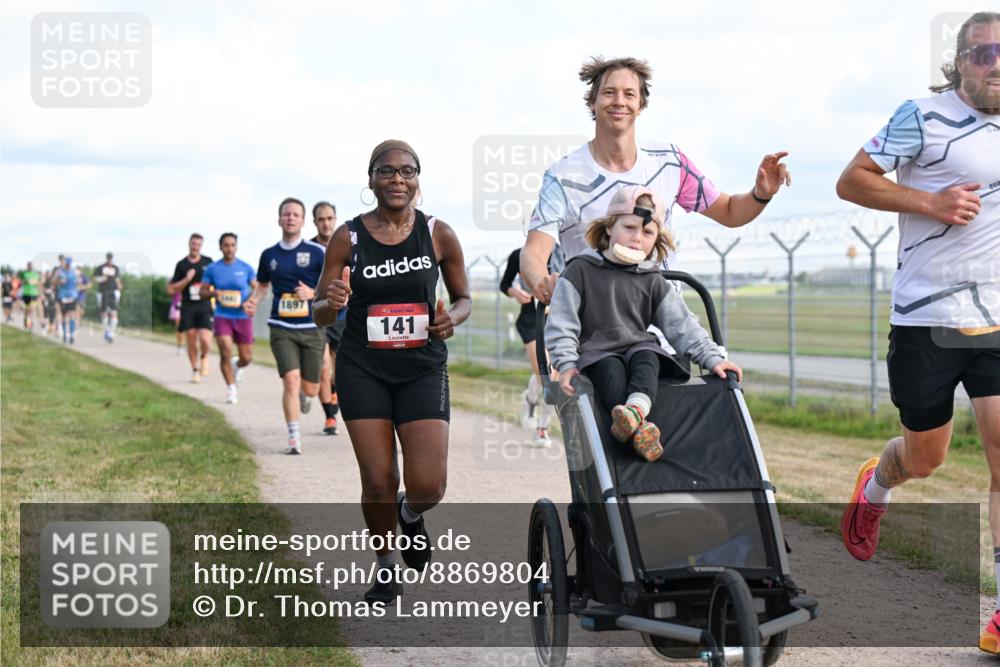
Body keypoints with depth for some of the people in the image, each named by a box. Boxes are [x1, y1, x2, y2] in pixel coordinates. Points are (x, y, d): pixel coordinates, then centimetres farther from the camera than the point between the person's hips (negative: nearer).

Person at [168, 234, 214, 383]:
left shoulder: (208, 262, 5)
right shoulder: (181, 265, 5)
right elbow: (171, 289, 3)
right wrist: (186, 280, -10)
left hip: (205, 307, -1)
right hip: (188, 308, 1)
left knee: (205, 340, -16)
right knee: (191, 341, 3)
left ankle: (204, 357, 17)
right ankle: (195, 370, 21)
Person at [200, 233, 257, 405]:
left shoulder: (246, 268, 0)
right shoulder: (212, 269, 1)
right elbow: (202, 293, 7)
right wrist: (213, 293, -15)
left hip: (243, 317, 1)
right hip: (222, 316, -1)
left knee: (246, 358, 3)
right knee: (225, 352, -16)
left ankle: (238, 367, 40)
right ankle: (231, 389, -2)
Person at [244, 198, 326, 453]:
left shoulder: (317, 252, -3)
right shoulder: (269, 255, 6)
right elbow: (263, 283, 23)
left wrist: (312, 294, -17)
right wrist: (254, 300, 3)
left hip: (312, 328, -1)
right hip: (281, 329, 1)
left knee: (310, 389, 6)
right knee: (291, 380, -16)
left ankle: (303, 395, 45)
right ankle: (294, 438, -8)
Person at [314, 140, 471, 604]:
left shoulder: (438, 234, -2)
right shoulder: (348, 238, -3)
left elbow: (463, 297, 12)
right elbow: (321, 317, 1)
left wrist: (452, 317, -11)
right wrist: (331, 303, -22)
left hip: (422, 368, 0)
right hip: (363, 369, 0)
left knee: (428, 486, -10)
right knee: (378, 482, -4)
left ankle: (411, 515, 27)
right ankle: (386, 569, 22)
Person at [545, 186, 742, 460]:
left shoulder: (653, 282, 12)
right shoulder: (581, 270, 2)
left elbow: (682, 324, 10)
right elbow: (562, 322, -3)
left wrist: (712, 357, -1)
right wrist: (566, 363, -15)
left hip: (639, 347, 3)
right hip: (597, 353, -2)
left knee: (647, 358, -31)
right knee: (611, 370, -34)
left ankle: (635, 409, -60)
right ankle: (639, 427, -58)